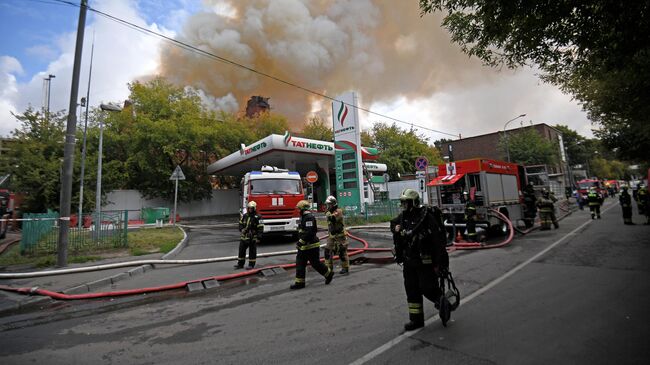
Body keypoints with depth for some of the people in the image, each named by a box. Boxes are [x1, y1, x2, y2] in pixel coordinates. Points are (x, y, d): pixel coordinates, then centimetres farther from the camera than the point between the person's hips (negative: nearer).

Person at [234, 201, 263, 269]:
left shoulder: (257, 217, -13)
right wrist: (241, 229, 0)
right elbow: (241, 224, 20)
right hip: (244, 237, 6)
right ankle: (240, 264, 25)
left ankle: (251, 264, 16)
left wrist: (258, 237, -17)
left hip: (253, 238, -6)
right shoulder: (244, 216, 6)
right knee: (241, 250, 12)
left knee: (252, 252, 5)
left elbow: (260, 228, -14)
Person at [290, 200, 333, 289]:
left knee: (315, 263, 1)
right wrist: (301, 242, 24)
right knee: (300, 263, 7)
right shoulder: (304, 217, 14)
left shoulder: (309, 217, -19)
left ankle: (328, 274, 21)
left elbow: (309, 232, -27)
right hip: (305, 246, 10)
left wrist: (301, 242, -25)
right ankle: (299, 282, 12)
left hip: (311, 246, -10)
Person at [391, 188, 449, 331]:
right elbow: (397, 241, 17)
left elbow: (438, 241, -16)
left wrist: (441, 261, -16)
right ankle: (416, 319, 24)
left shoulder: (427, 217, -16)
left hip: (426, 261, -6)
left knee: (427, 288, -3)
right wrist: (399, 255, 12)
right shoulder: (400, 219, 4)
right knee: (411, 290, 10)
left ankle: (442, 301, 30)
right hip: (409, 262, 6)